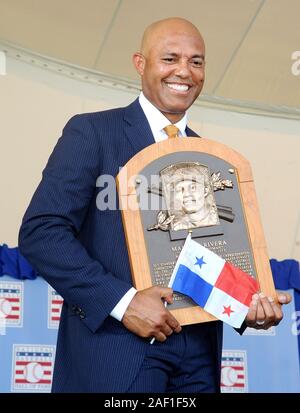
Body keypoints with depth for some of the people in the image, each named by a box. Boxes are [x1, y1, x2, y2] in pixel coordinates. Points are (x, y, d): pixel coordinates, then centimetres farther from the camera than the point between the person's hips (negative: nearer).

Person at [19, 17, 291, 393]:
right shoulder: (92, 132, -2)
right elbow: (41, 231, -11)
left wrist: (251, 303, -3)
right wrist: (122, 301, -19)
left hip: (199, 351, 6)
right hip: (115, 347, -5)